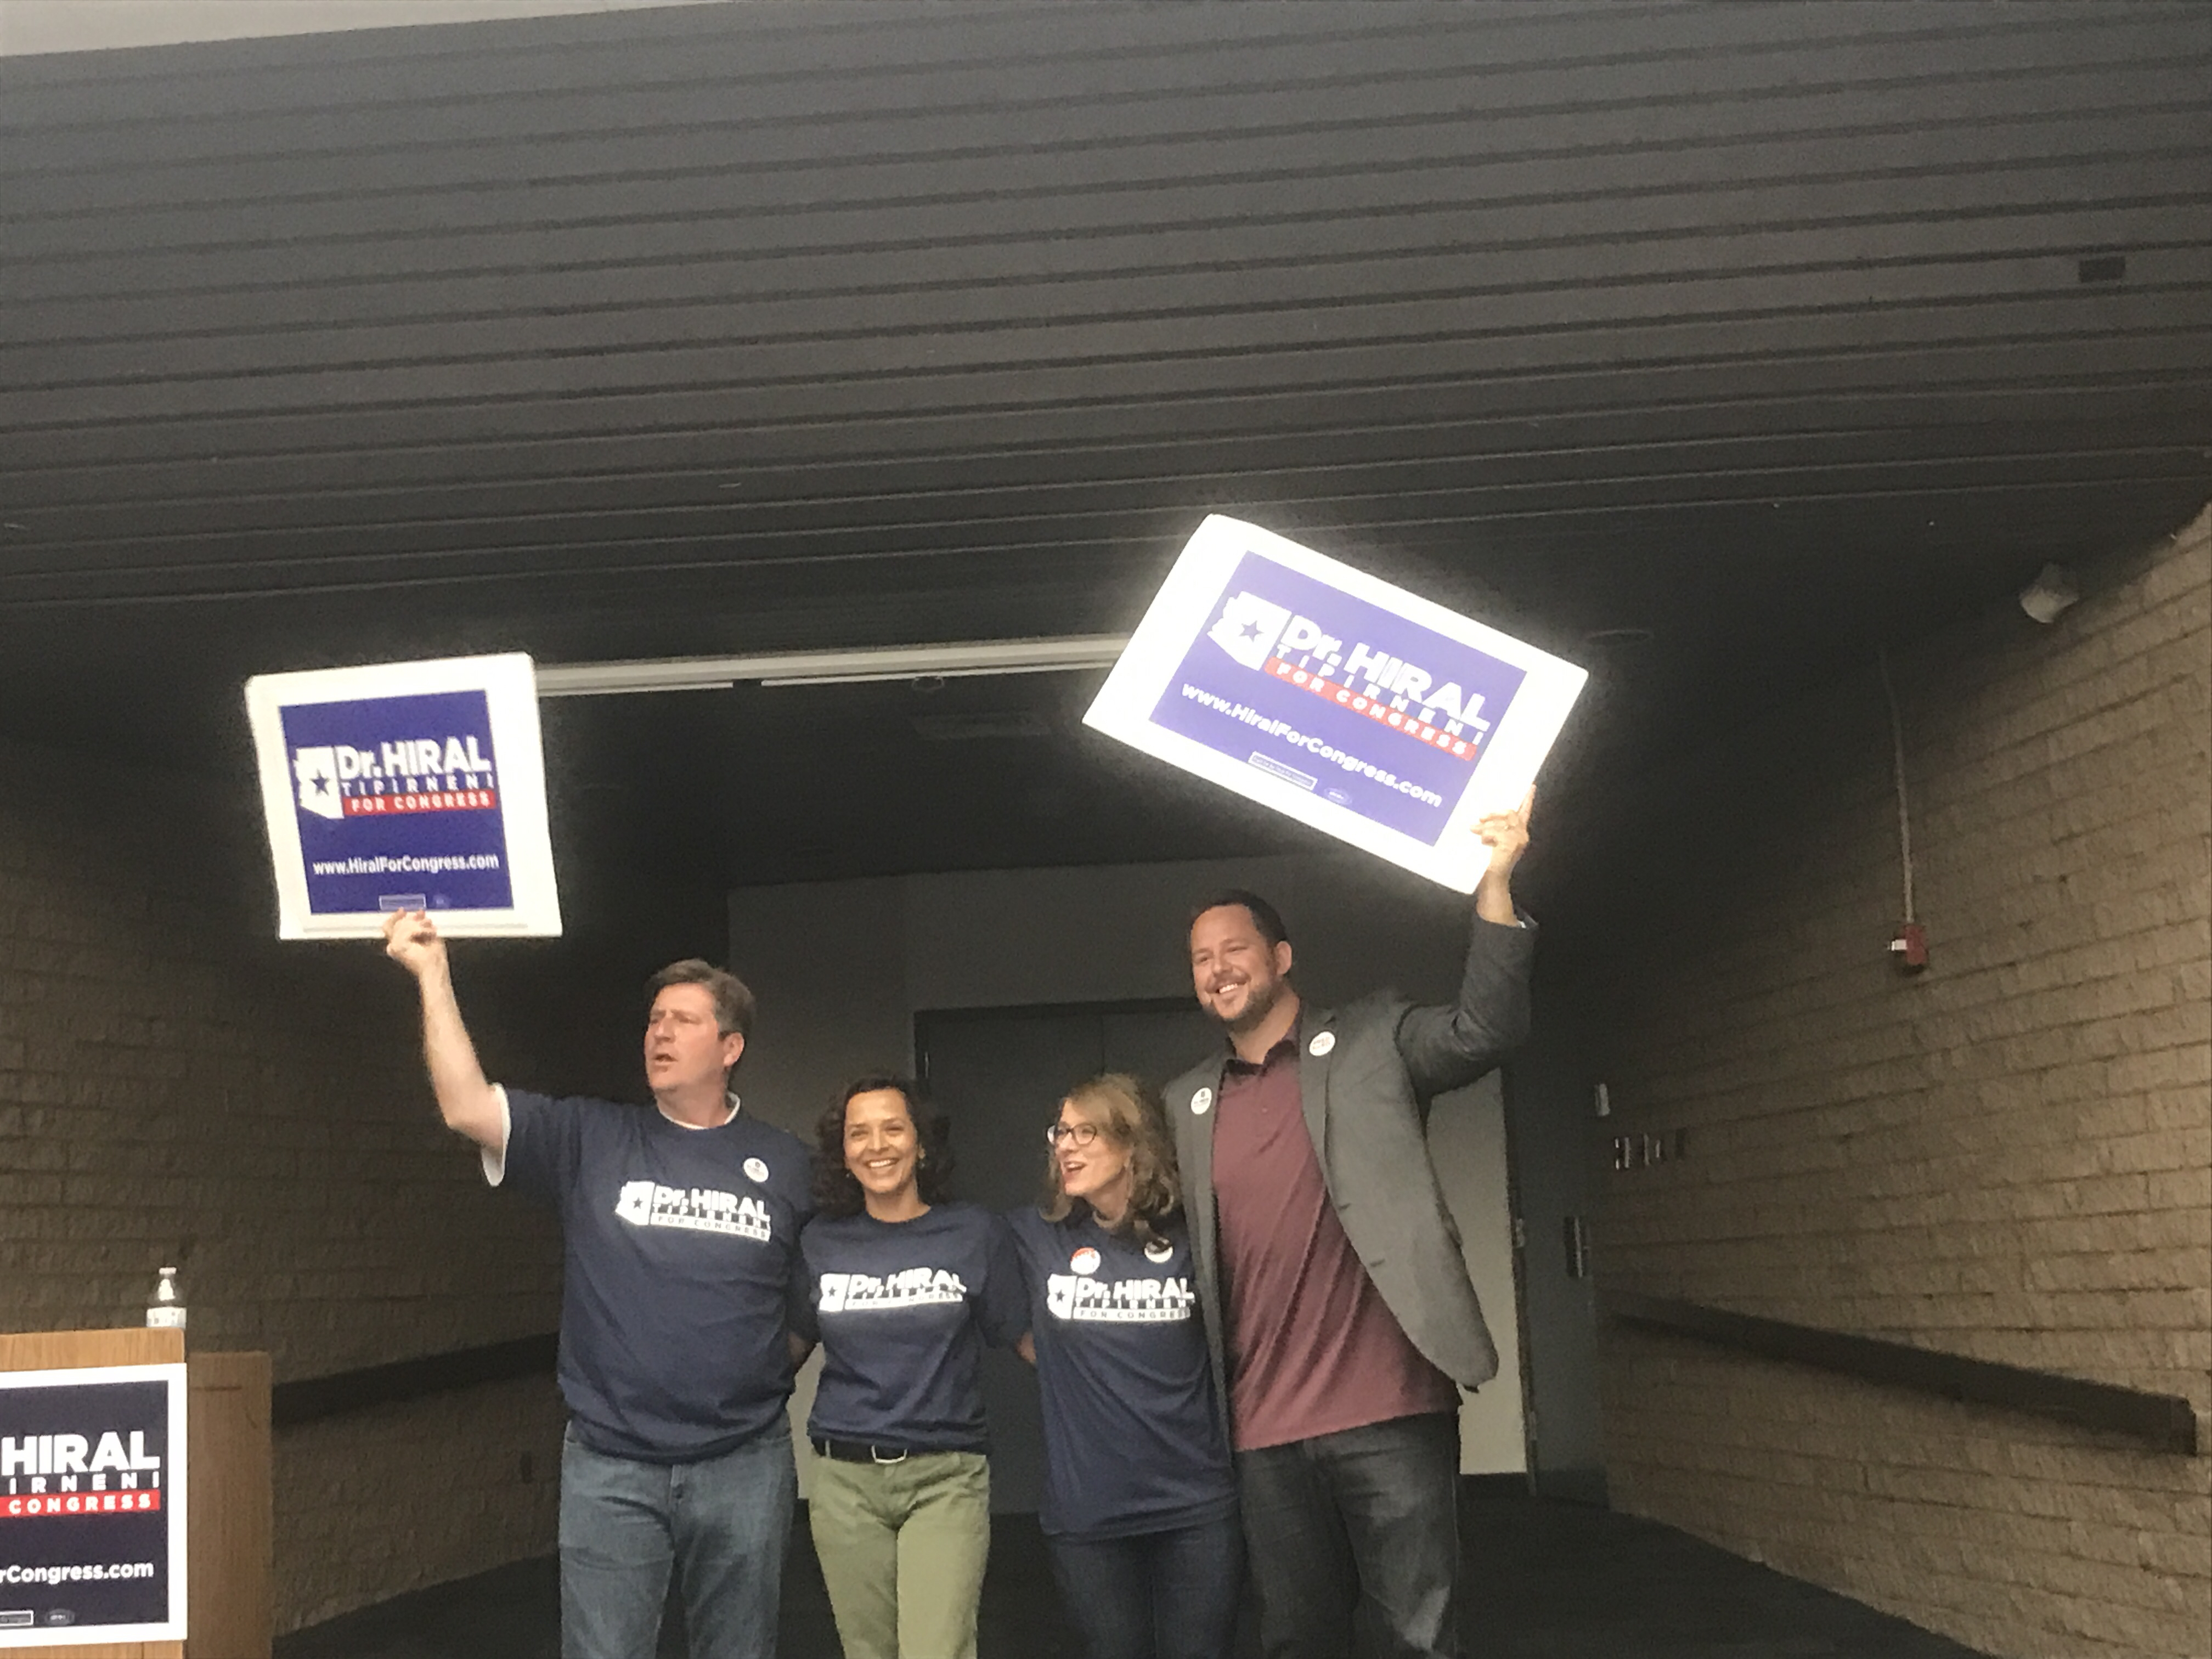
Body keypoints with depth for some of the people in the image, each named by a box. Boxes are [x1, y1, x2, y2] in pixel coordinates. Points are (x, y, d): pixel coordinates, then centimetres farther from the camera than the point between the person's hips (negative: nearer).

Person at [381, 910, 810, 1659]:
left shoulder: (786, 1165, 4)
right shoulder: (591, 1141, 1)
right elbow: (468, 1109, -13)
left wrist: (769, 1381, 1)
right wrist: (432, 974, -16)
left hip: (744, 1465, 1)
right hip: (609, 1466, -1)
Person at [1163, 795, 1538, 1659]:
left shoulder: (1371, 1041, 3)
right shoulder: (1186, 1103, 14)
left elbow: (1483, 1032, -13)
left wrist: (1493, 886, -23)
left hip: (1388, 1411, -4)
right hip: (1264, 1431, 4)